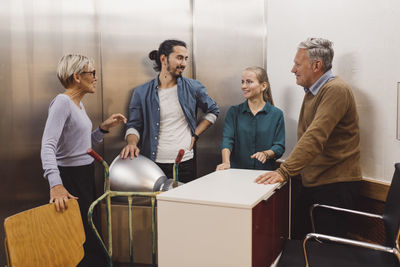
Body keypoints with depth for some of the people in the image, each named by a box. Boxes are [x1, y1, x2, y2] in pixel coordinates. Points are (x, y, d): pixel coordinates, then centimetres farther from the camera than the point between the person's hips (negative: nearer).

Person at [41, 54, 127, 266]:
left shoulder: (78, 104, 14)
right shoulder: (62, 102, -15)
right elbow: (48, 146, -27)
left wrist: (104, 128, 6)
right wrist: (55, 185, -38)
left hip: (85, 175, 10)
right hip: (70, 178, -9)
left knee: (90, 232, 14)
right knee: (83, 238, -5)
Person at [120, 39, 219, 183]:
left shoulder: (193, 87, 4)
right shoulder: (142, 93, 1)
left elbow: (213, 111, 16)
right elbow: (134, 125, 5)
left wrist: (195, 135, 7)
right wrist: (132, 143, -16)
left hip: (185, 164, 1)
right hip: (154, 164, -1)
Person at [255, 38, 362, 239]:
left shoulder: (336, 90, -16)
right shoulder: (311, 92, 15)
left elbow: (315, 137, -27)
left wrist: (285, 172, -32)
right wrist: (287, 168, 11)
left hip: (335, 184, -9)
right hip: (311, 182, 9)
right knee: (298, 235, 12)